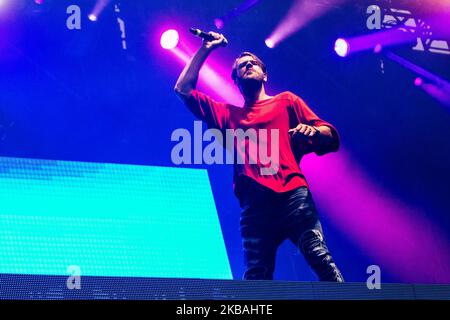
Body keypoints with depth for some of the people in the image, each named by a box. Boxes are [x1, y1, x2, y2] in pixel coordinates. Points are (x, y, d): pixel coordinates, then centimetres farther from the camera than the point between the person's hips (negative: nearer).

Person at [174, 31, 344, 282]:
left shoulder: (286, 101, 23)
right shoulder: (229, 114, 30)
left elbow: (330, 138, 15)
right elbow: (184, 89, 28)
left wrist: (313, 132, -8)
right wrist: (205, 49, 29)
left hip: (293, 195, -2)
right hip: (254, 205, 2)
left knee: (319, 256, -22)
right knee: (257, 275, -11)